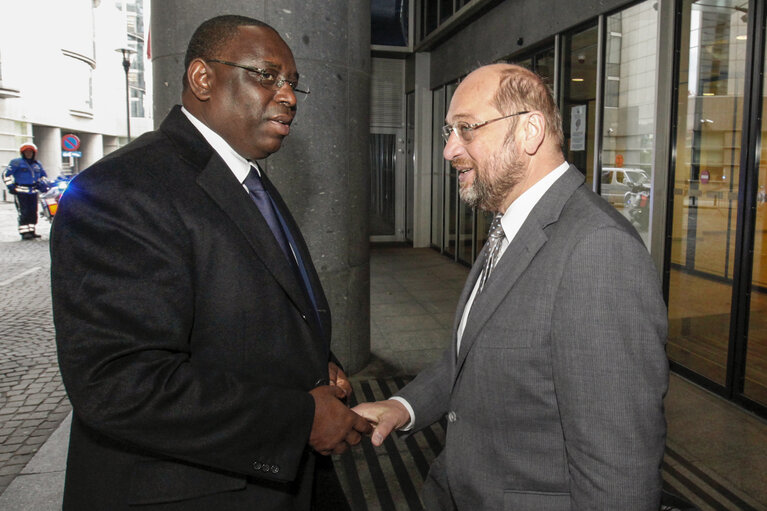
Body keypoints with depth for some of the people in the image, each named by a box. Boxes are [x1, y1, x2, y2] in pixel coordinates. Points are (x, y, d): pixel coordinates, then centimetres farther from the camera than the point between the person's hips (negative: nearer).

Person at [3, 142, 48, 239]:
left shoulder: (37, 164, 17)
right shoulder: (16, 162, 0)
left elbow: (44, 175, 29)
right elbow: (6, 174, -1)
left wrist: (43, 183, 10)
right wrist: (10, 186, -9)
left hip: (33, 192, 6)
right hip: (21, 191, -6)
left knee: (33, 212, 6)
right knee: (23, 212, -11)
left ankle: (31, 231, 14)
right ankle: (24, 232, -9)